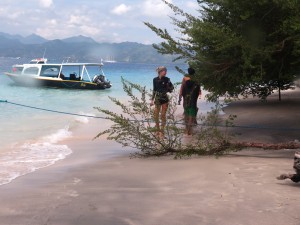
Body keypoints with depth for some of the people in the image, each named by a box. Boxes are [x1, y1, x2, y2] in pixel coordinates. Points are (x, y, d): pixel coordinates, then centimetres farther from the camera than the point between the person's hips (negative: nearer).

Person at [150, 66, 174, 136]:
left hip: (165, 99, -1)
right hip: (157, 99, 2)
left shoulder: (166, 79, -4)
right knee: (156, 116, 4)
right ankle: (158, 129, 23)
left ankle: (162, 130, 12)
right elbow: (154, 90, 7)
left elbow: (172, 88, 3)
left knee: (163, 115, 1)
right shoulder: (155, 79, 0)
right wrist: (152, 100, 7)